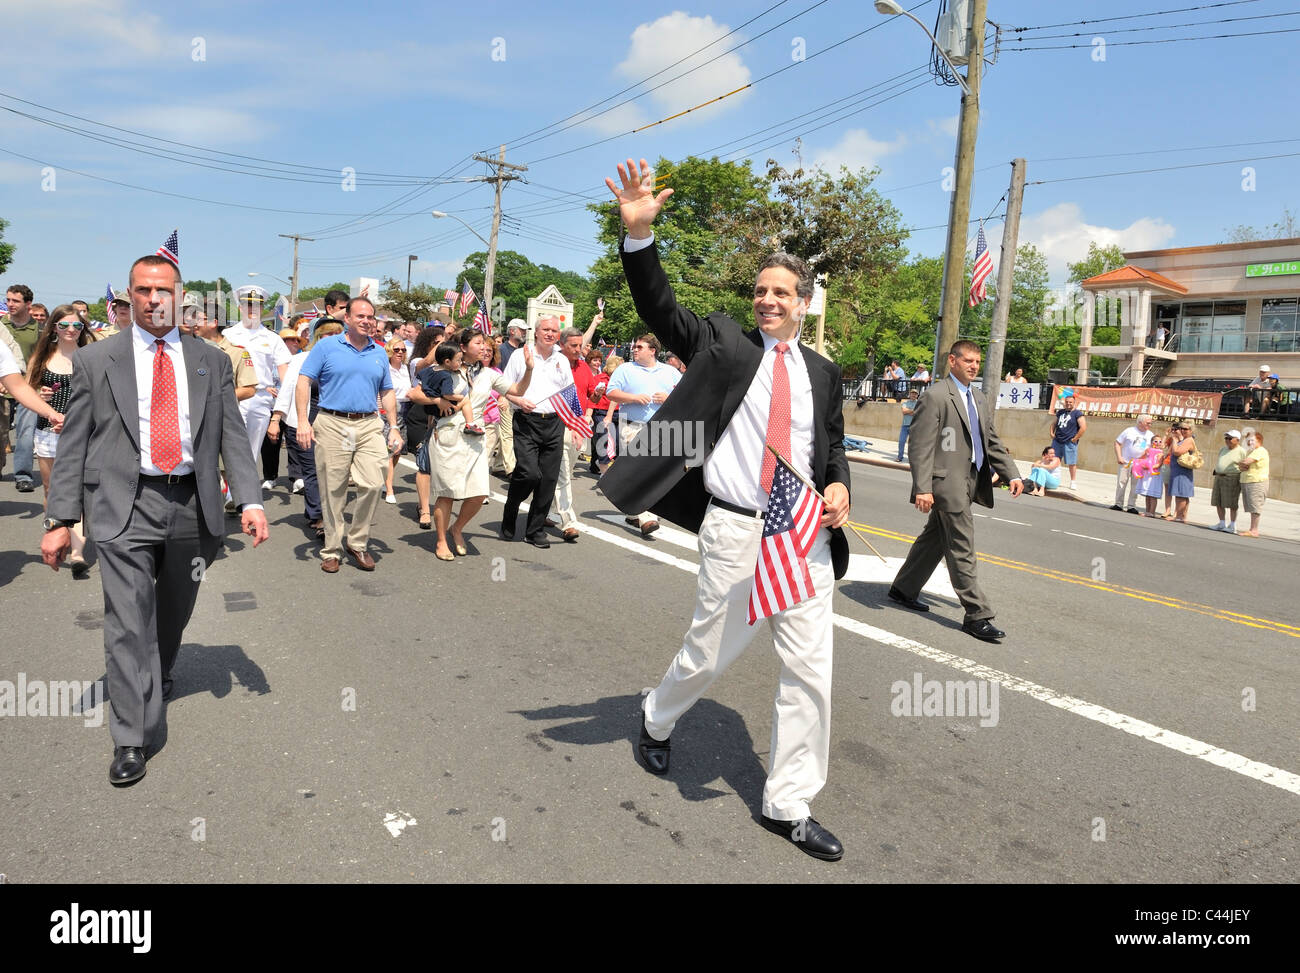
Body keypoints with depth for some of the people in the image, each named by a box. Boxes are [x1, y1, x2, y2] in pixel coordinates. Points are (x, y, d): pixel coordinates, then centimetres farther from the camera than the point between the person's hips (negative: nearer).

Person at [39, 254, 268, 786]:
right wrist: (60, 519, -3)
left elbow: (234, 437, 4)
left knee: (174, 612, 18)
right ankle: (131, 740, 4)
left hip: (193, 504, 3)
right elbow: (73, 445, 2)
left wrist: (251, 500, -7)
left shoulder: (212, 362, 7)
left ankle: (159, 678, 48)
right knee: (128, 621, -5)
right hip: (124, 506, -2)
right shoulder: (95, 360, 3)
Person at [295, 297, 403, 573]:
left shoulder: (379, 353, 13)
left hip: (369, 426, 3)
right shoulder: (327, 346, 2)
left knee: (373, 485, -7)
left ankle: (357, 543, 11)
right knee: (332, 491, 3)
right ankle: (332, 549, 16)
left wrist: (394, 428, 11)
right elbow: (303, 382, -2)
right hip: (332, 425, -3)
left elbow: (387, 393, 18)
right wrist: (302, 421, -12)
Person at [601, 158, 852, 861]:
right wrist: (638, 233, -24)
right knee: (708, 656, 11)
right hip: (735, 531, -3)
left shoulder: (821, 372, 11)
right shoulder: (723, 344, 1)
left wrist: (838, 486, -1)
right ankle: (656, 720, 45)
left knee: (809, 671, 5)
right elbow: (658, 306, -9)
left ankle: (788, 807, 22)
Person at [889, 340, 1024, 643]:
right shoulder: (935, 397, -10)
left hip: (969, 481, 9)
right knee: (962, 549, -6)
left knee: (935, 539, 17)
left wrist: (1012, 474, 7)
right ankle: (976, 615, 0)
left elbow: (992, 442, 20)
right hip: (947, 482, -9)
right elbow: (921, 446, -16)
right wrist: (922, 488, -22)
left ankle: (904, 590, 31)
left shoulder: (978, 401, 18)